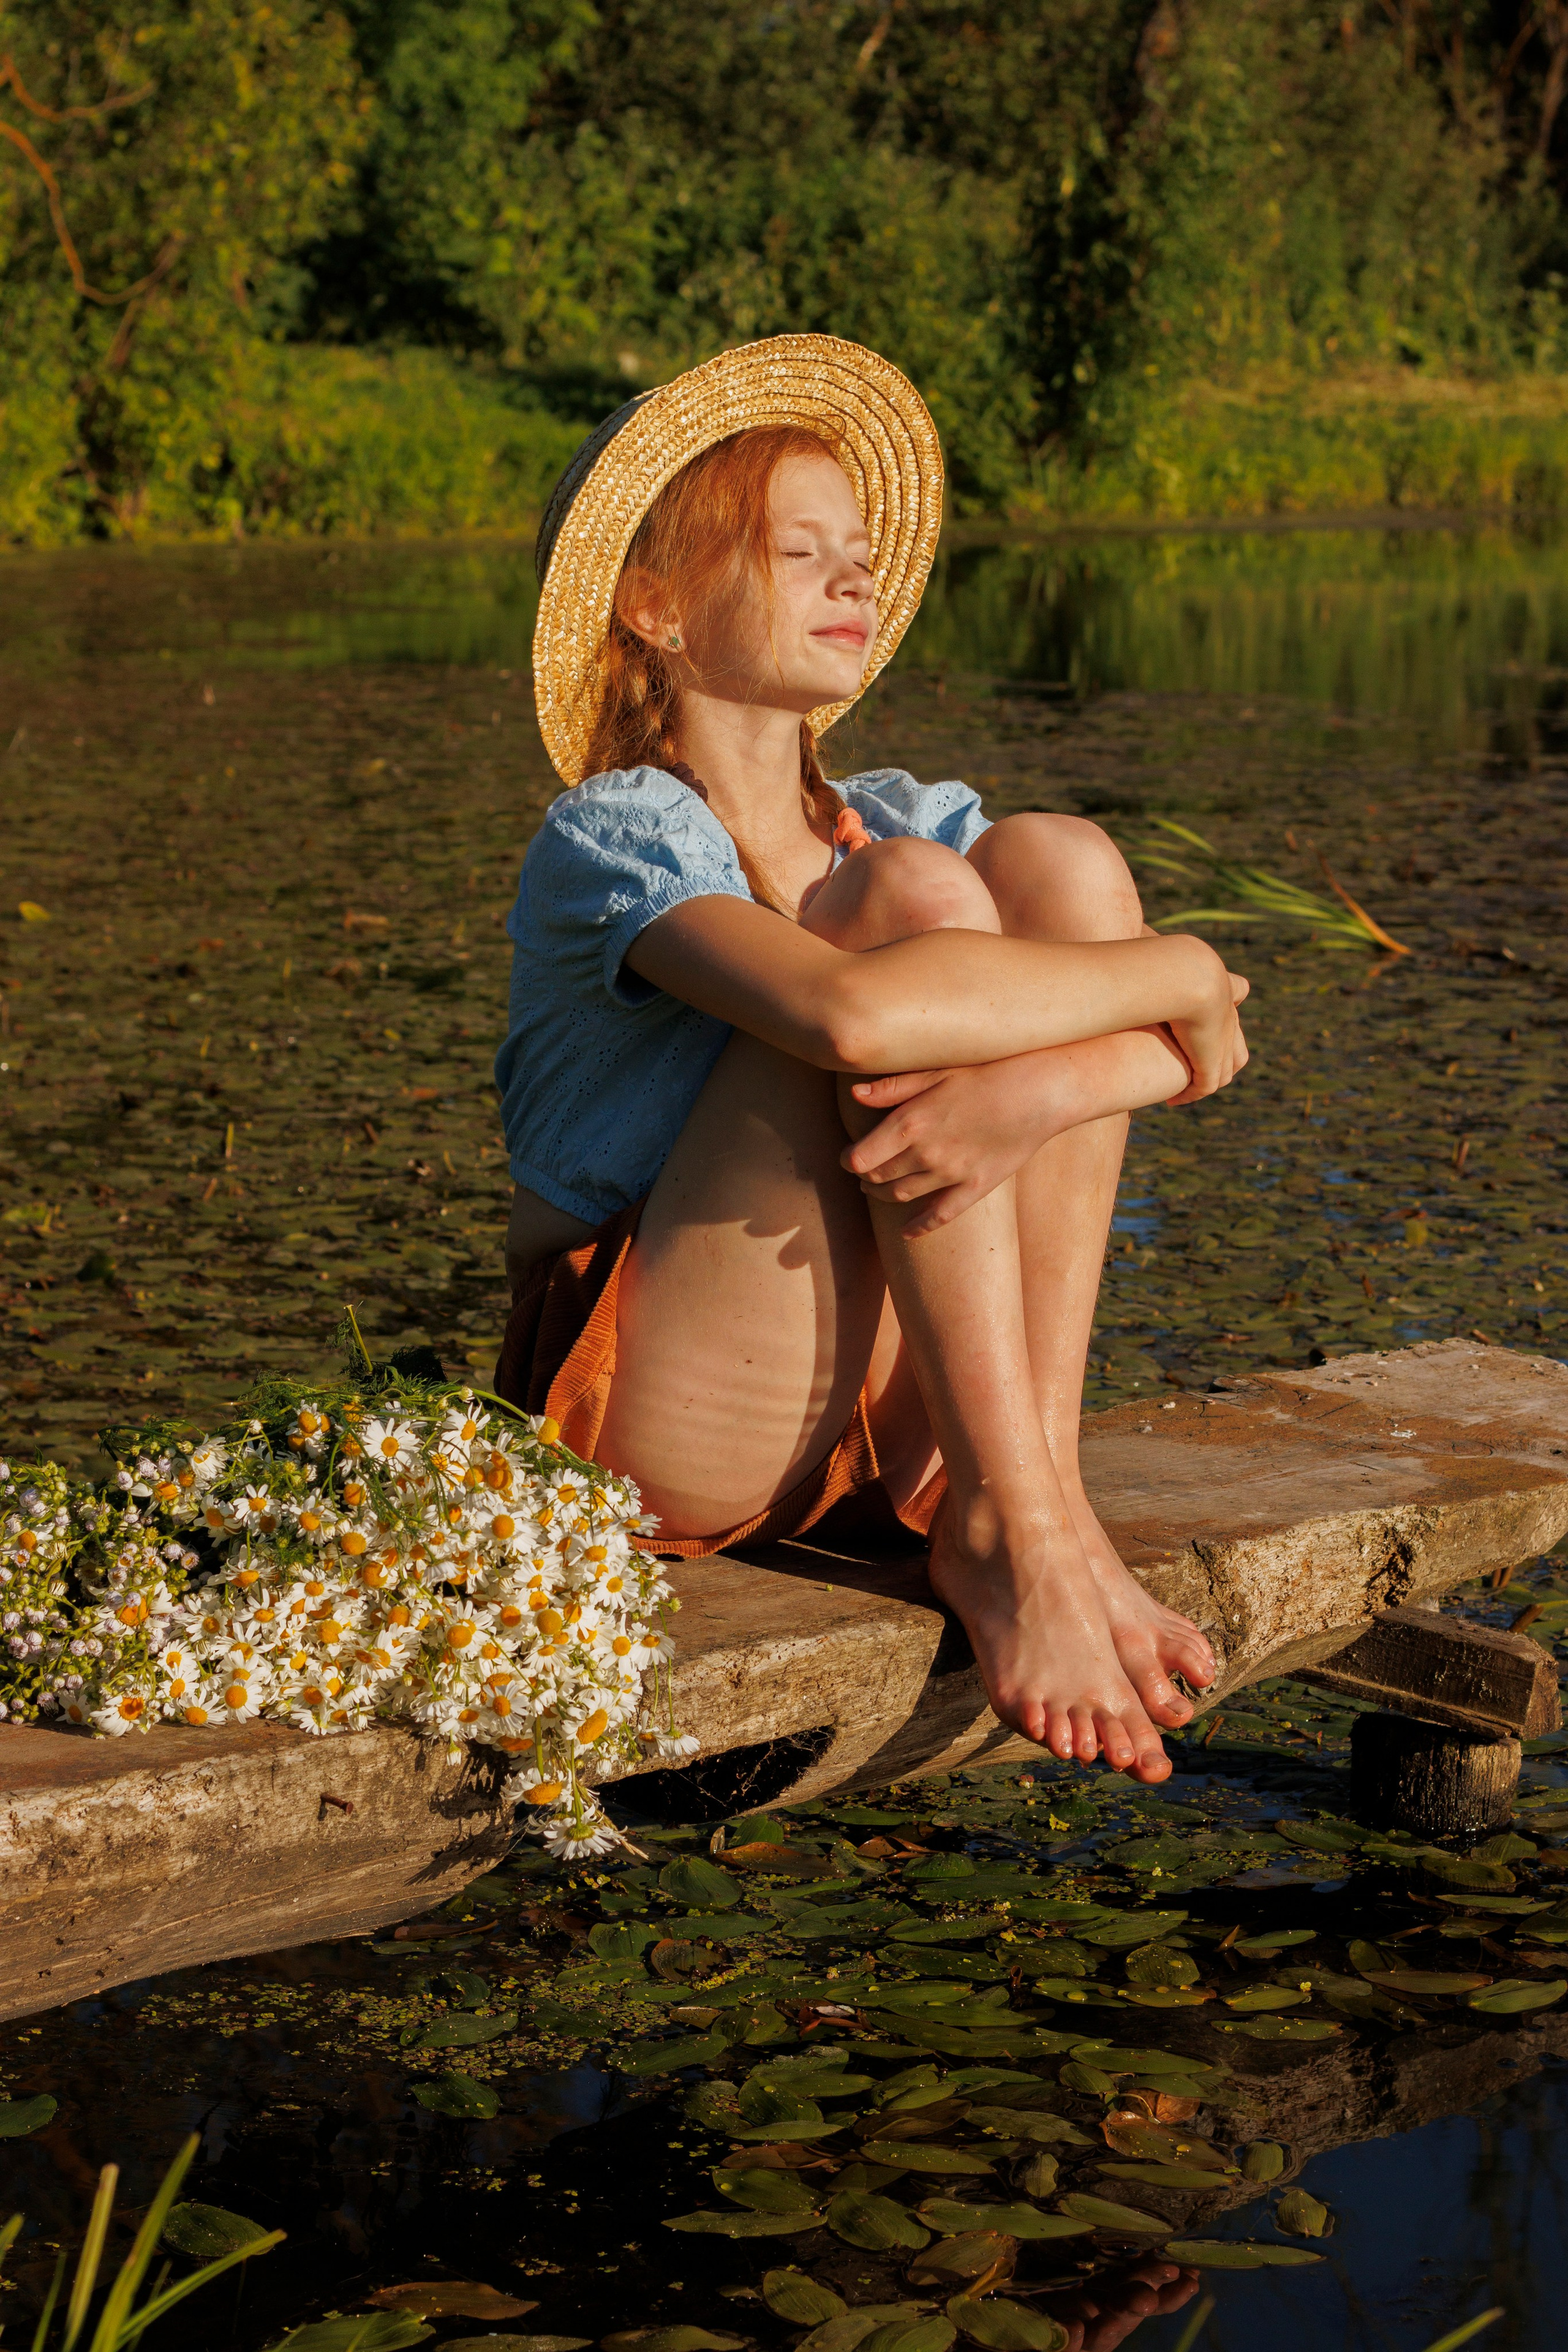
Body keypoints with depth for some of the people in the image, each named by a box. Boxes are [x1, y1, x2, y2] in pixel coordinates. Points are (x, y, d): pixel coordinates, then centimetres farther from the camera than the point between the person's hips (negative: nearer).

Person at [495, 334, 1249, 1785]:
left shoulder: (894, 818, 10)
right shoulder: (612, 837, -10)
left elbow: (1208, 1041, -5)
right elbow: (851, 1014, -33)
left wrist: (1039, 1086, -28)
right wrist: (1168, 976, -19)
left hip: (866, 1418, 6)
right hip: (652, 1432, -6)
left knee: (1059, 862, -7)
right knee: (913, 896, -20)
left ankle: (1032, 1475, -15)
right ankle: (1009, 1525, -19)